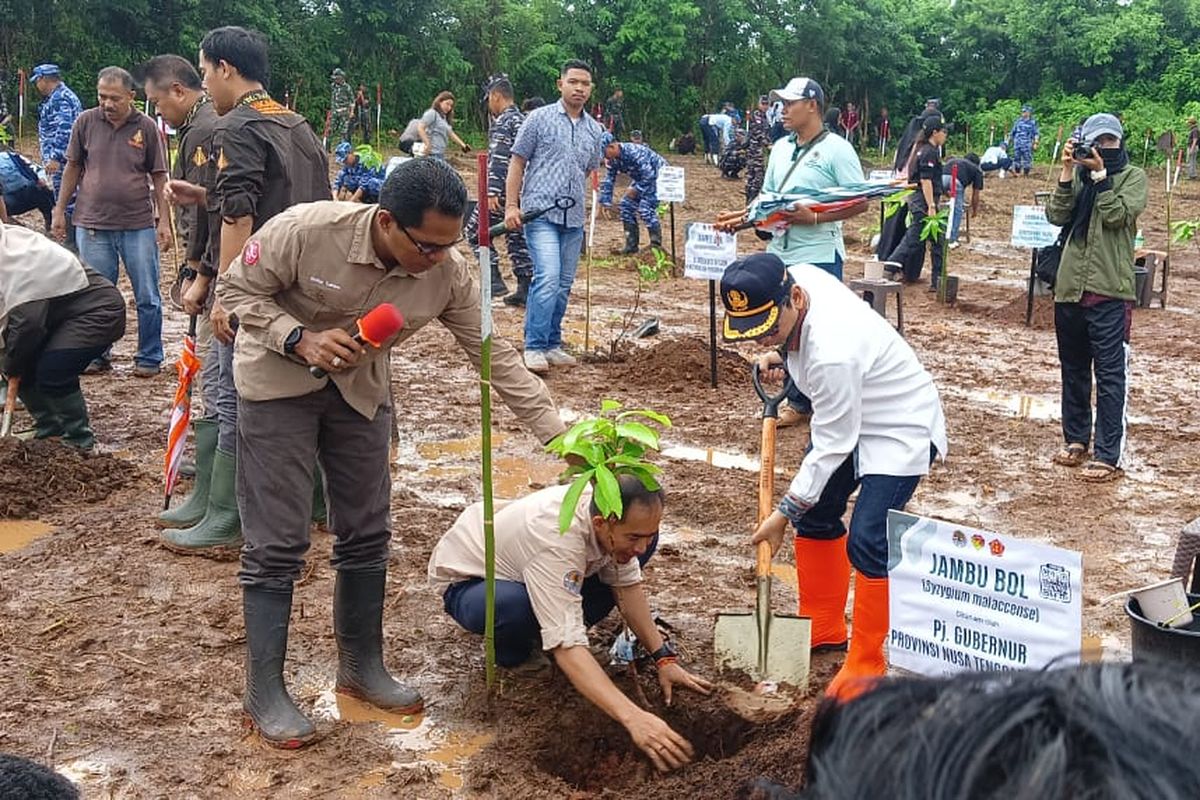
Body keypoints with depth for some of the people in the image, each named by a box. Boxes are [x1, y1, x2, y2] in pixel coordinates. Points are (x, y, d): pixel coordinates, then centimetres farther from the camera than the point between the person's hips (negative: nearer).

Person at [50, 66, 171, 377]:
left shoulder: (147, 127, -1)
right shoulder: (86, 122, 2)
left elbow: (159, 176, 4)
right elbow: (72, 168, 10)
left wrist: (164, 219, -1)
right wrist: (59, 210, 8)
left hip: (138, 225, -1)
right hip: (92, 224, 1)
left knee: (147, 298, 4)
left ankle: (149, 358, 16)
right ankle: (97, 356, 22)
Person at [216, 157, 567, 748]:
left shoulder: (449, 275, -20)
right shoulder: (304, 230, -30)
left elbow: (497, 357, -14)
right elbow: (237, 290, -16)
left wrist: (562, 437, -17)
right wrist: (302, 340, -31)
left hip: (360, 387, 4)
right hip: (278, 381, -4)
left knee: (367, 532, 9)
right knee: (278, 542, -5)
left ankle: (362, 668, 26)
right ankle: (264, 694, 8)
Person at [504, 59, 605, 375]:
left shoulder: (595, 130, 13)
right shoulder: (540, 118, 0)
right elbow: (518, 162, 0)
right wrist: (511, 205, -7)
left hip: (574, 219, 6)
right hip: (541, 214, -5)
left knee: (564, 285, 9)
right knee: (548, 278, -17)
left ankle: (552, 344, 20)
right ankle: (534, 347, -9)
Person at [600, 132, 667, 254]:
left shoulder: (633, 152, -33)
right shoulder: (613, 160, -7)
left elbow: (649, 174, -33)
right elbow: (608, 180, 0)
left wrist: (636, 189, -23)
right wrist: (606, 202, -6)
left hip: (658, 175, -9)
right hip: (641, 178, 9)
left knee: (645, 209, -20)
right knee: (626, 205, 1)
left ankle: (656, 244, -8)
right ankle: (631, 245, 7)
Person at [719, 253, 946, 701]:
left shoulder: (832, 353, -40)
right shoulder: (796, 277, -16)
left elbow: (832, 446, -29)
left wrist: (785, 512, -20)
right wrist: (781, 355, -7)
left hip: (901, 429, -10)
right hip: (849, 416, 10)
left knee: (867, 543, -17)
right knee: (815, 516, 15)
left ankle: (866, 664, 1)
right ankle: (824, 629, 32)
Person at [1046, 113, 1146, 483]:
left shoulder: (1133, 176, 1)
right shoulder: (1078, 174, 10)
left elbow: (1117, 215, -14)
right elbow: (1056, 216, -3)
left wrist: (1099, 173, -13)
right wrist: (1067, 171, -9)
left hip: (1110, 290, -5)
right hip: (1070, 286, 5)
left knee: (1110, 374, -5)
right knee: (1073, 369, 14)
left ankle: (1108, 456, -4)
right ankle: (1076, 439, 28)